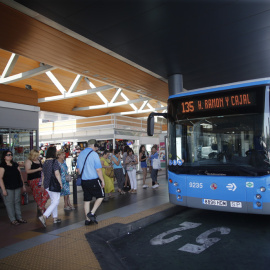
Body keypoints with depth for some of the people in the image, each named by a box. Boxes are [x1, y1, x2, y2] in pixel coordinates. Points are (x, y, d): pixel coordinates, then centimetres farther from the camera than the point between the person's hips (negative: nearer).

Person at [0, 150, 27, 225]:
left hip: (17, 187, 6)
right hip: (8, 188, -6)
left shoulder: (15, 165, 11)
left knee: (17, 202, 12)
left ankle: (19, 218, 22)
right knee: (9, 203, 2)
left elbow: (20, 175, 16)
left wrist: (23, 185, 14)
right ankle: (13, 220, 11)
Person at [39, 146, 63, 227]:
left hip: (47, 184, 8)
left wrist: (42, 184, 26)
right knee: (55, 202, -3)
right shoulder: (54, 161, -15)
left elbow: (43, 174, 17)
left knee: (53, 201, 17)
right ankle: (44, 216, -15)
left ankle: (55, 218, 24)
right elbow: (57, 173, -20)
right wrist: (60, 183, -12)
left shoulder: (45, 162, 8)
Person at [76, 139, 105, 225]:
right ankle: (92, 213, 0)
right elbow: (98, 169, -15)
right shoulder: (94, 154, -13)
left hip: (83, 181, 7)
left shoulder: (80, 154, 8)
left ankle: (88, 219, 19)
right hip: (94, 180, -6)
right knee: (100, 196, 12)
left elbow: (78, 169, 15)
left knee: (87, 200, 13)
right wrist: (102, 180, -6)